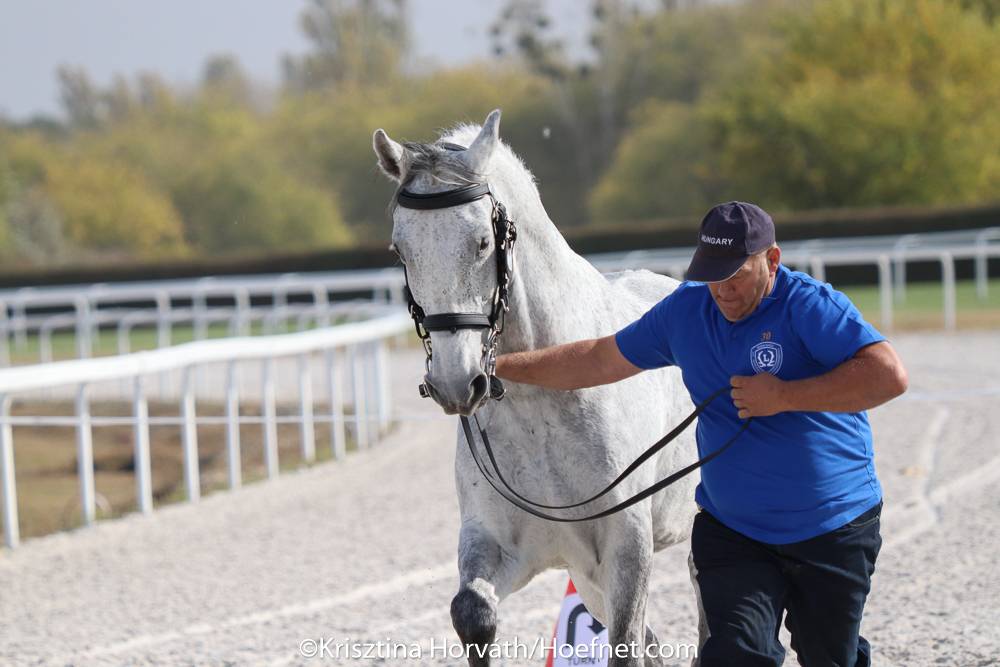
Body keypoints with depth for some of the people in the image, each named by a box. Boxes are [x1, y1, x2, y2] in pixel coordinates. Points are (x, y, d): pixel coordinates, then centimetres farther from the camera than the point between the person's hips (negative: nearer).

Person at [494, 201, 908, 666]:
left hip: (834, 528, -3)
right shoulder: (686, 310, 2)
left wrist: (784, 396, -26)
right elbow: (598, 361, 14)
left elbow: (889, 376, -29)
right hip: (730, 530, 3)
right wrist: (500, 367, 14)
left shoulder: (811, 306, -16)